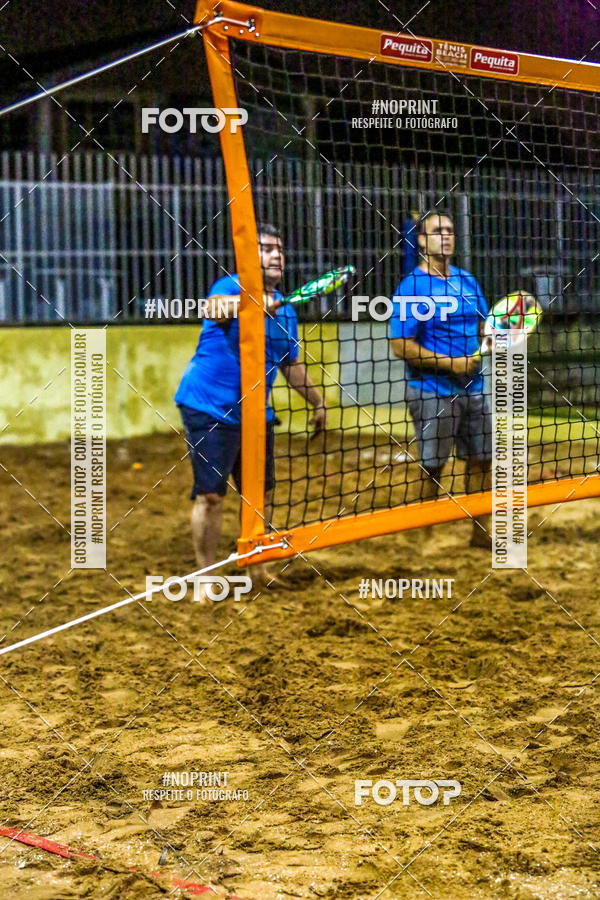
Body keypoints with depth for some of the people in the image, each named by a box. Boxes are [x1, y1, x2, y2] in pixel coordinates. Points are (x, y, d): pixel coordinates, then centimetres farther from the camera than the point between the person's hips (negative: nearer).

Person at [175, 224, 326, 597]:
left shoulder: (284, 308, 9)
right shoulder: (231, 287, -13)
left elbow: (291, 363, 22)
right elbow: (215, 308, -39)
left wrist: (318, 402, 20)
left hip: (255, 413, 7)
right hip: (210, 409, -7)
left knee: (263, 493, 12)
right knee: (211, 495, -9)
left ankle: (258, 570, 28)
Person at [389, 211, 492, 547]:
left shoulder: (467, 281, 10)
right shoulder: (412, 287, -10)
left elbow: (482, 326, 20)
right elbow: (401, 346, -15)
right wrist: (450, 363, -18)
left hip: (474, 388, 6)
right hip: (432, 392, -6)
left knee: (481, 459, 10)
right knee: (432, 468, 1)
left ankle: (481, 531, 22)